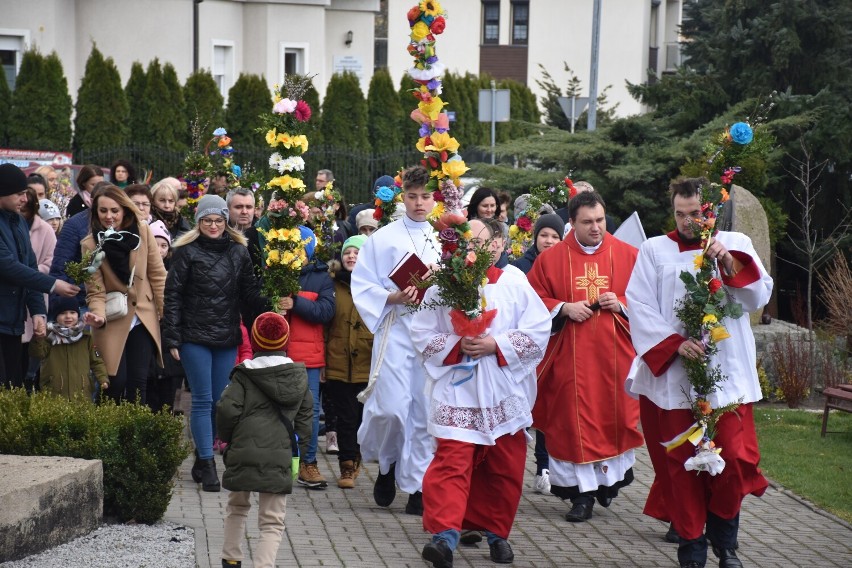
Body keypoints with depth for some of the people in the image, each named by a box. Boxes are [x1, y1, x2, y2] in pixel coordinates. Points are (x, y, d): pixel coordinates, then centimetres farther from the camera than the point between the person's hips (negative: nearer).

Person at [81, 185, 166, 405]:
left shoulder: (142, 231, -6)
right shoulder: (90, 244, -8)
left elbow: (157, 275, -1)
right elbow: (95, 290, -10)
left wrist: (167, 314, -2)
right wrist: (98, 316, -28)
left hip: (144, 318, 1)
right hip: (113, 322, -1)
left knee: (138, 381, -4)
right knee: (116, 382, -6)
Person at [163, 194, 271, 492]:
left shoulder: (239, 252, 8)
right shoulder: (187, 252, -2)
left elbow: (249, 293, 8)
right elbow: (173, 295, -3)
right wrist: (172, 338, -8)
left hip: (227, 338, 4)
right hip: (195, 336, -4)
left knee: (220, 401, 7)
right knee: (203, 400, -3)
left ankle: (202, 459, 21)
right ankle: (207, 465, 0)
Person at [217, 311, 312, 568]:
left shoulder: (244, 374, 0)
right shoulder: (300, 377, 10)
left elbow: (226, 410, -8)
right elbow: (305, 417, 11)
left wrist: (228, 437, 10)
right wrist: (299, 450, 18)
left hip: (243, 453, 0)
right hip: (279, 457, 1)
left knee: (237, 507, 24)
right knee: (272, 522, 3)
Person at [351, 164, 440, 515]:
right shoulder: (384, 238, 4)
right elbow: (362, 286, 1)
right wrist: (393, 298, -14)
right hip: (396, 330, -2)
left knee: (425, 412, 1)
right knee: (391, 407, -11)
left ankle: (417, 486, 9)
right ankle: (387, 463, 18)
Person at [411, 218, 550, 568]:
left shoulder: (515, 286, 0)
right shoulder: (442, 286, 0)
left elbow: (538, 332, -4)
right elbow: (422, 335, 2)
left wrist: (497, 346, -14)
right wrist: (457, 345, -13)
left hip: (505, 395, 1)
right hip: (456, 392, -1)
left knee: (504, 469, 9)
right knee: (452, 462, -13)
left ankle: (496, 532, 25)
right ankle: (445, 534, -18)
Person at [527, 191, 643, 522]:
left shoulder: (627, 255, 4)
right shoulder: (551, 258, 2)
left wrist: (621, 303, -11)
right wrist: (564, 308, -12)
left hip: (614, 355, 1)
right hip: (571, 357, -1)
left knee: (614, 416, 4)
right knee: (575, 421, -2)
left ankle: (611, 478, 25)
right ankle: (581, 492, 3)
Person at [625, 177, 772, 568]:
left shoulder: (736, 244, 9)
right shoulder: (654, 250, 5)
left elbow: (759, 296, -2)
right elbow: (639, 305, -3)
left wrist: (730, 263, -17)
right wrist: (674, 343, -15)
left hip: (727, 374, 1)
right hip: (671, 376, 0)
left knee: (733, 459, -3)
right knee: (682, 464, 2)